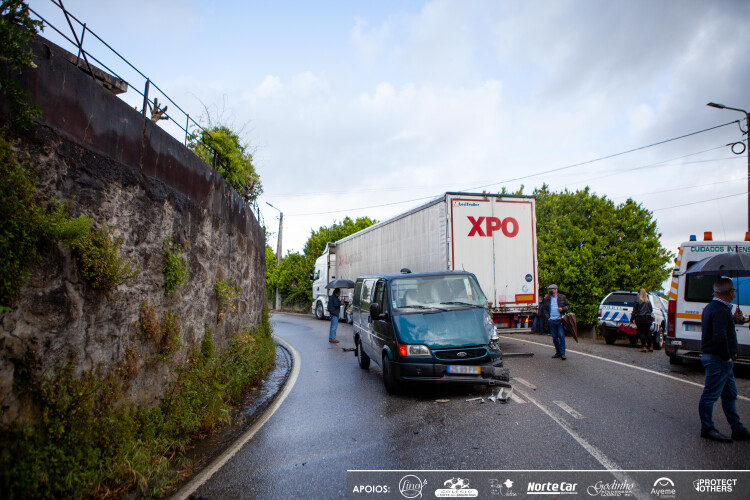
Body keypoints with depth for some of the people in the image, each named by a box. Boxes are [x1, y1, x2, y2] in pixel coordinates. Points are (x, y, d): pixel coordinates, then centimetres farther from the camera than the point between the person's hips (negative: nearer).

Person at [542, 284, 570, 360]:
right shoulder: (547, 299, 10)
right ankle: (558, 352, 17)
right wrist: (547, 317, 2)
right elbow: (544, 309, 15)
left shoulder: (562, 297, 5)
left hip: (560, 320, -3)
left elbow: (568, 306, 10)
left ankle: (562, 353, -4)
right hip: (551, 321, 3)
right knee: (554, 337, 6)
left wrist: (563, 309, -10)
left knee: (561, 336, -9)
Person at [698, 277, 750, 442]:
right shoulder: (720, 310, -21)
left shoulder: (712, 307, 13)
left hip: (720, 360, 11)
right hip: (719, 360, -11)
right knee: (710, 395, -1)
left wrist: (733, 319, 14)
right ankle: (707, 429, 9)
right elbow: (720, 337, -28)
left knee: (730, 394, 18)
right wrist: (727, 357, -18)